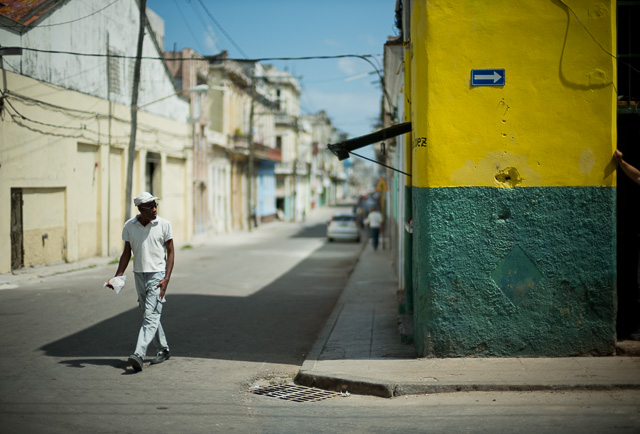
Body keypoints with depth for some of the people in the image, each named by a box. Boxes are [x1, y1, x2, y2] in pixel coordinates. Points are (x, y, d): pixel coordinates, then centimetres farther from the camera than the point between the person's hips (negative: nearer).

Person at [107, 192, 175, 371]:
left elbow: (170, 251, -3)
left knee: (150, 316, -13)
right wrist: (118, 276, -1)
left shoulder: (164, 225, -6)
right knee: (150, 315, 13)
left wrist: (167, 278, -13)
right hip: (139, 275, 4)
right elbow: (127, 253, 9)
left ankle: (139, 355, -21)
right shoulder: (129, 226, 1)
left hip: (157, 275, -4)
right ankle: (163, 350, 27)